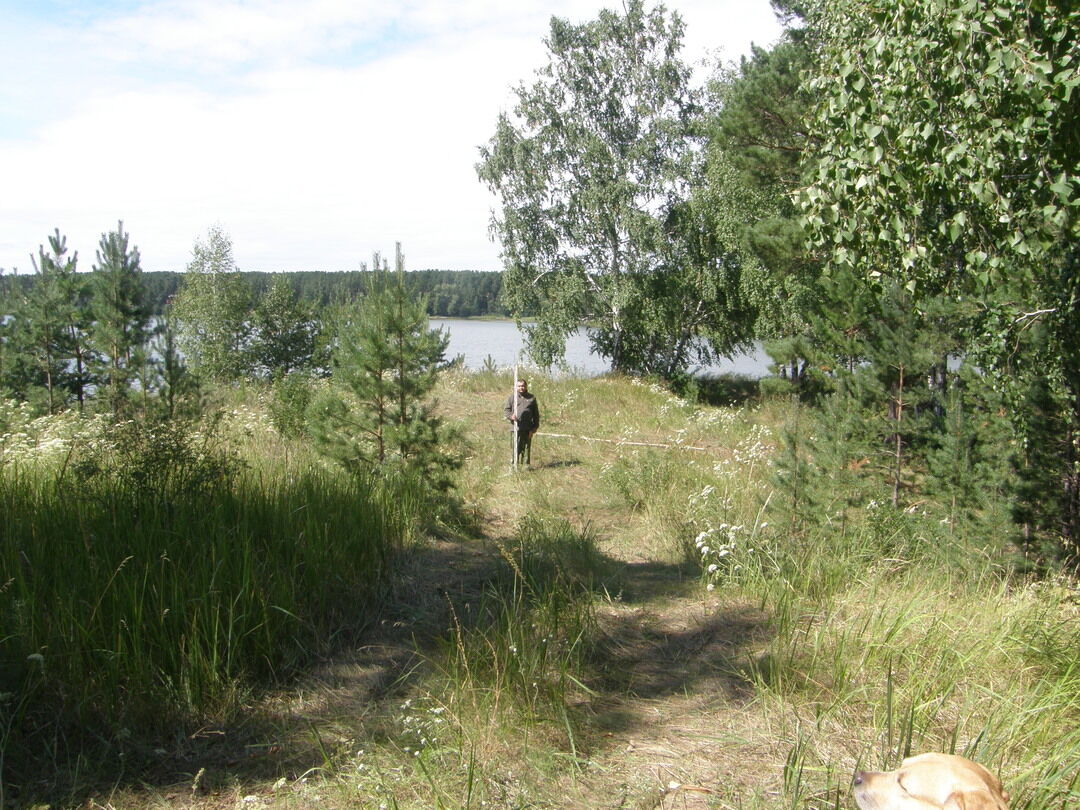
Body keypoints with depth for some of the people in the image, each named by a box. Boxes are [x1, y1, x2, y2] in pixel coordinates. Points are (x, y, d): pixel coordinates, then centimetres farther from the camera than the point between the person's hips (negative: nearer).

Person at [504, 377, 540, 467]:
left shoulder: (531, 398, 13)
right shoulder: (512, 397, 10)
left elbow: (536, 414, 16)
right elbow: (506, 410, 9)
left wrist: (535, 426, 9)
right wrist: (511, 416, -13)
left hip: (528, 428, 2)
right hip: (516, 427, -2)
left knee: (527, 446, 5)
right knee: (516, 446, -8)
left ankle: (526, 464, 13)